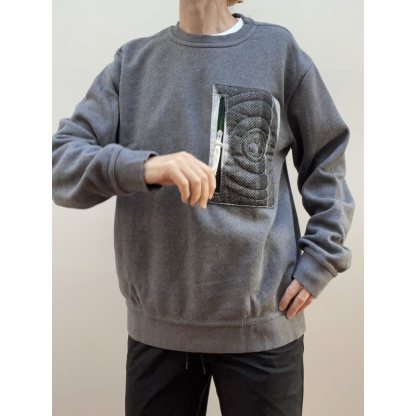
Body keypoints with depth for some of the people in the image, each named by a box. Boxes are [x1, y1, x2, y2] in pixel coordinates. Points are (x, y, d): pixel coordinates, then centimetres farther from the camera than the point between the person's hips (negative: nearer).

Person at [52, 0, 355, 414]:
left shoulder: (279, 49, 2)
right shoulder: (131, 62, 4)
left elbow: (328, 162, 7)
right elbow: (61, 159, -5)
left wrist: (320, 259, -2)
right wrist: (142, 167, -23)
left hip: (262, 321, -1)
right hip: (155, 322, 2)